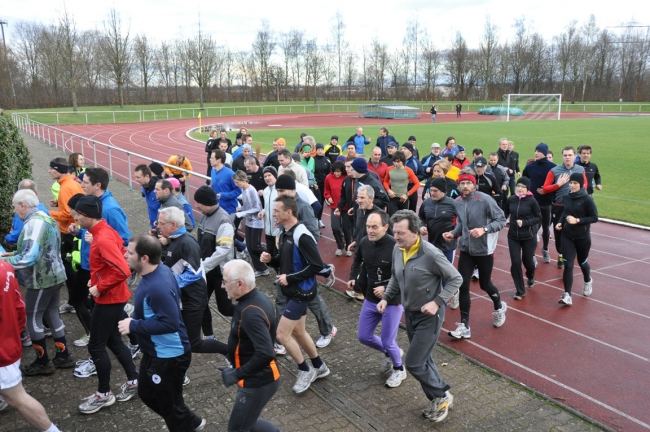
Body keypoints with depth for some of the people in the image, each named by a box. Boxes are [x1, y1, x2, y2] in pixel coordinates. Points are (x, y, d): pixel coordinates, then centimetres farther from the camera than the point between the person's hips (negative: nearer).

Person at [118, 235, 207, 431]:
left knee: (169, 404, 11)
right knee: (147, 393, 28)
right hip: (155, 352, 11)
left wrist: (133, 326, -24)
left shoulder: (157, 287, -33)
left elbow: (170, 323, -33)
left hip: (168, 356, -11)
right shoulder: (161, 270, -2)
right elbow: (172, 298, 13)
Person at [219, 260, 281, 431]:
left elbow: (265, 354, -36)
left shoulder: (251, 313, -30)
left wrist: (237, 374, -26)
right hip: (259, 377, 9)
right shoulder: (256, 297, 0)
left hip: (258, 382, -9)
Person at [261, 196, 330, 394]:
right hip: (293, 291, 10)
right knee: (298, 331, 19)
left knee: (282, 334, -5)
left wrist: (290, 278, -22)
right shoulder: (285, 233, 5)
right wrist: (271, 259, -4)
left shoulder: (302, 236, -23)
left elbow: (317, 265, -25)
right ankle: (319, 367, 37)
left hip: (301, 292, -10)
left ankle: (305, 371, 14)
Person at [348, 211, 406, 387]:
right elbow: (357, 261, 15)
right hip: (370, 300, 6)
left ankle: (399, 370, 36)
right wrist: (353, 278, 1)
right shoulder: (364, 242, -8)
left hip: (392, 302, -6)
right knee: (363, 336, 15)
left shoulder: (395, 246, -27)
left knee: (387, 342, 4)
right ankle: (390, 353, 44)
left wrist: (387, 289, -27)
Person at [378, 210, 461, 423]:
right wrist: (386, 297, -2)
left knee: (413, 363, -4)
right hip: (409, 314, 7)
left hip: (428, 316, -7)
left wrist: (437, 302, -24)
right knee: (423, 360, 17)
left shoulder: (431, 254, -25)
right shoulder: (397, 250, -5)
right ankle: (439, 399, 35)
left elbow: (456, 279, -16)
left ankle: (442, 395, 18)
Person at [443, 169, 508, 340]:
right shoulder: (458, 202, -2)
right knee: (463, 285, -2)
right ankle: (464, 326, 7)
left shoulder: (485, 200, -17)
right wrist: (453, 233, -7)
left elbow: (501, 220, -12)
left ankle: (499, 307, 47)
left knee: (485, 284, 12)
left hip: (484, 250, -4)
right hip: (466, 249, 4)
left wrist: (484, 229, -25)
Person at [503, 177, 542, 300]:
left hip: (529, 236, -2)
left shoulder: (532, 201, -12)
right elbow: (505, 212, 11)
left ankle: (530, 276, 50)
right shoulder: (511, 199, -4)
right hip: (513, 236, 2)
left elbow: (539, 218, -7)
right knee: (515, 263, -3)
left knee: (527, 261, 13)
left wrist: (524, 223, -20)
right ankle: (520, 291, 12)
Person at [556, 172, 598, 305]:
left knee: (582, 262, 19)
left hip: (582, 237, -3)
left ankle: (587, 281, 50)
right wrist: (560, 222, -3)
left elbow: (594, 218, -11)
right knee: (568, 264, -6)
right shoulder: (567, 197, 0)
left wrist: (578, 220, -22)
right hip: (567, 236, 3)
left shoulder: (587, 199, -14)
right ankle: (567, 295, -7)